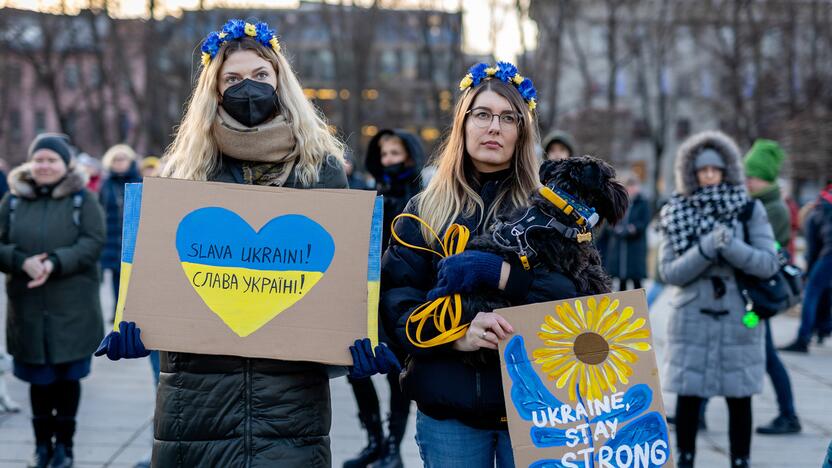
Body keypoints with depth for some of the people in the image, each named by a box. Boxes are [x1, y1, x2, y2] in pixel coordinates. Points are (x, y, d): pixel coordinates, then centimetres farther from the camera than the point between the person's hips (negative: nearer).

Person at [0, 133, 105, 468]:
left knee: (68, 376, 7)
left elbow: (92, 243, -11)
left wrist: (54, 264, -25)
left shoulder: (82, 199, -1)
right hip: (28, 306, 2)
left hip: (72, 308, -2)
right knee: (39, 377, 8)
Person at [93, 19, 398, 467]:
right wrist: (137, 322, -8)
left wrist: (356, 336, -9)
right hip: (198, 379, 1)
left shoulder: (322, 167, 8)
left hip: (294, 386, -1)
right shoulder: (188, 168, 10)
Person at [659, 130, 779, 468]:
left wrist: (729, 246, -21)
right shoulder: (678, 214, 3)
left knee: (738, 397, 3)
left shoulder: (750, 209, 0)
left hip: (738, 318, -1)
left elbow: (768, 264, -6)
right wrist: (706, 248, -19)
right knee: (688, 395, 4)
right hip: (692, 318, 1)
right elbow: (669, 272, -4)